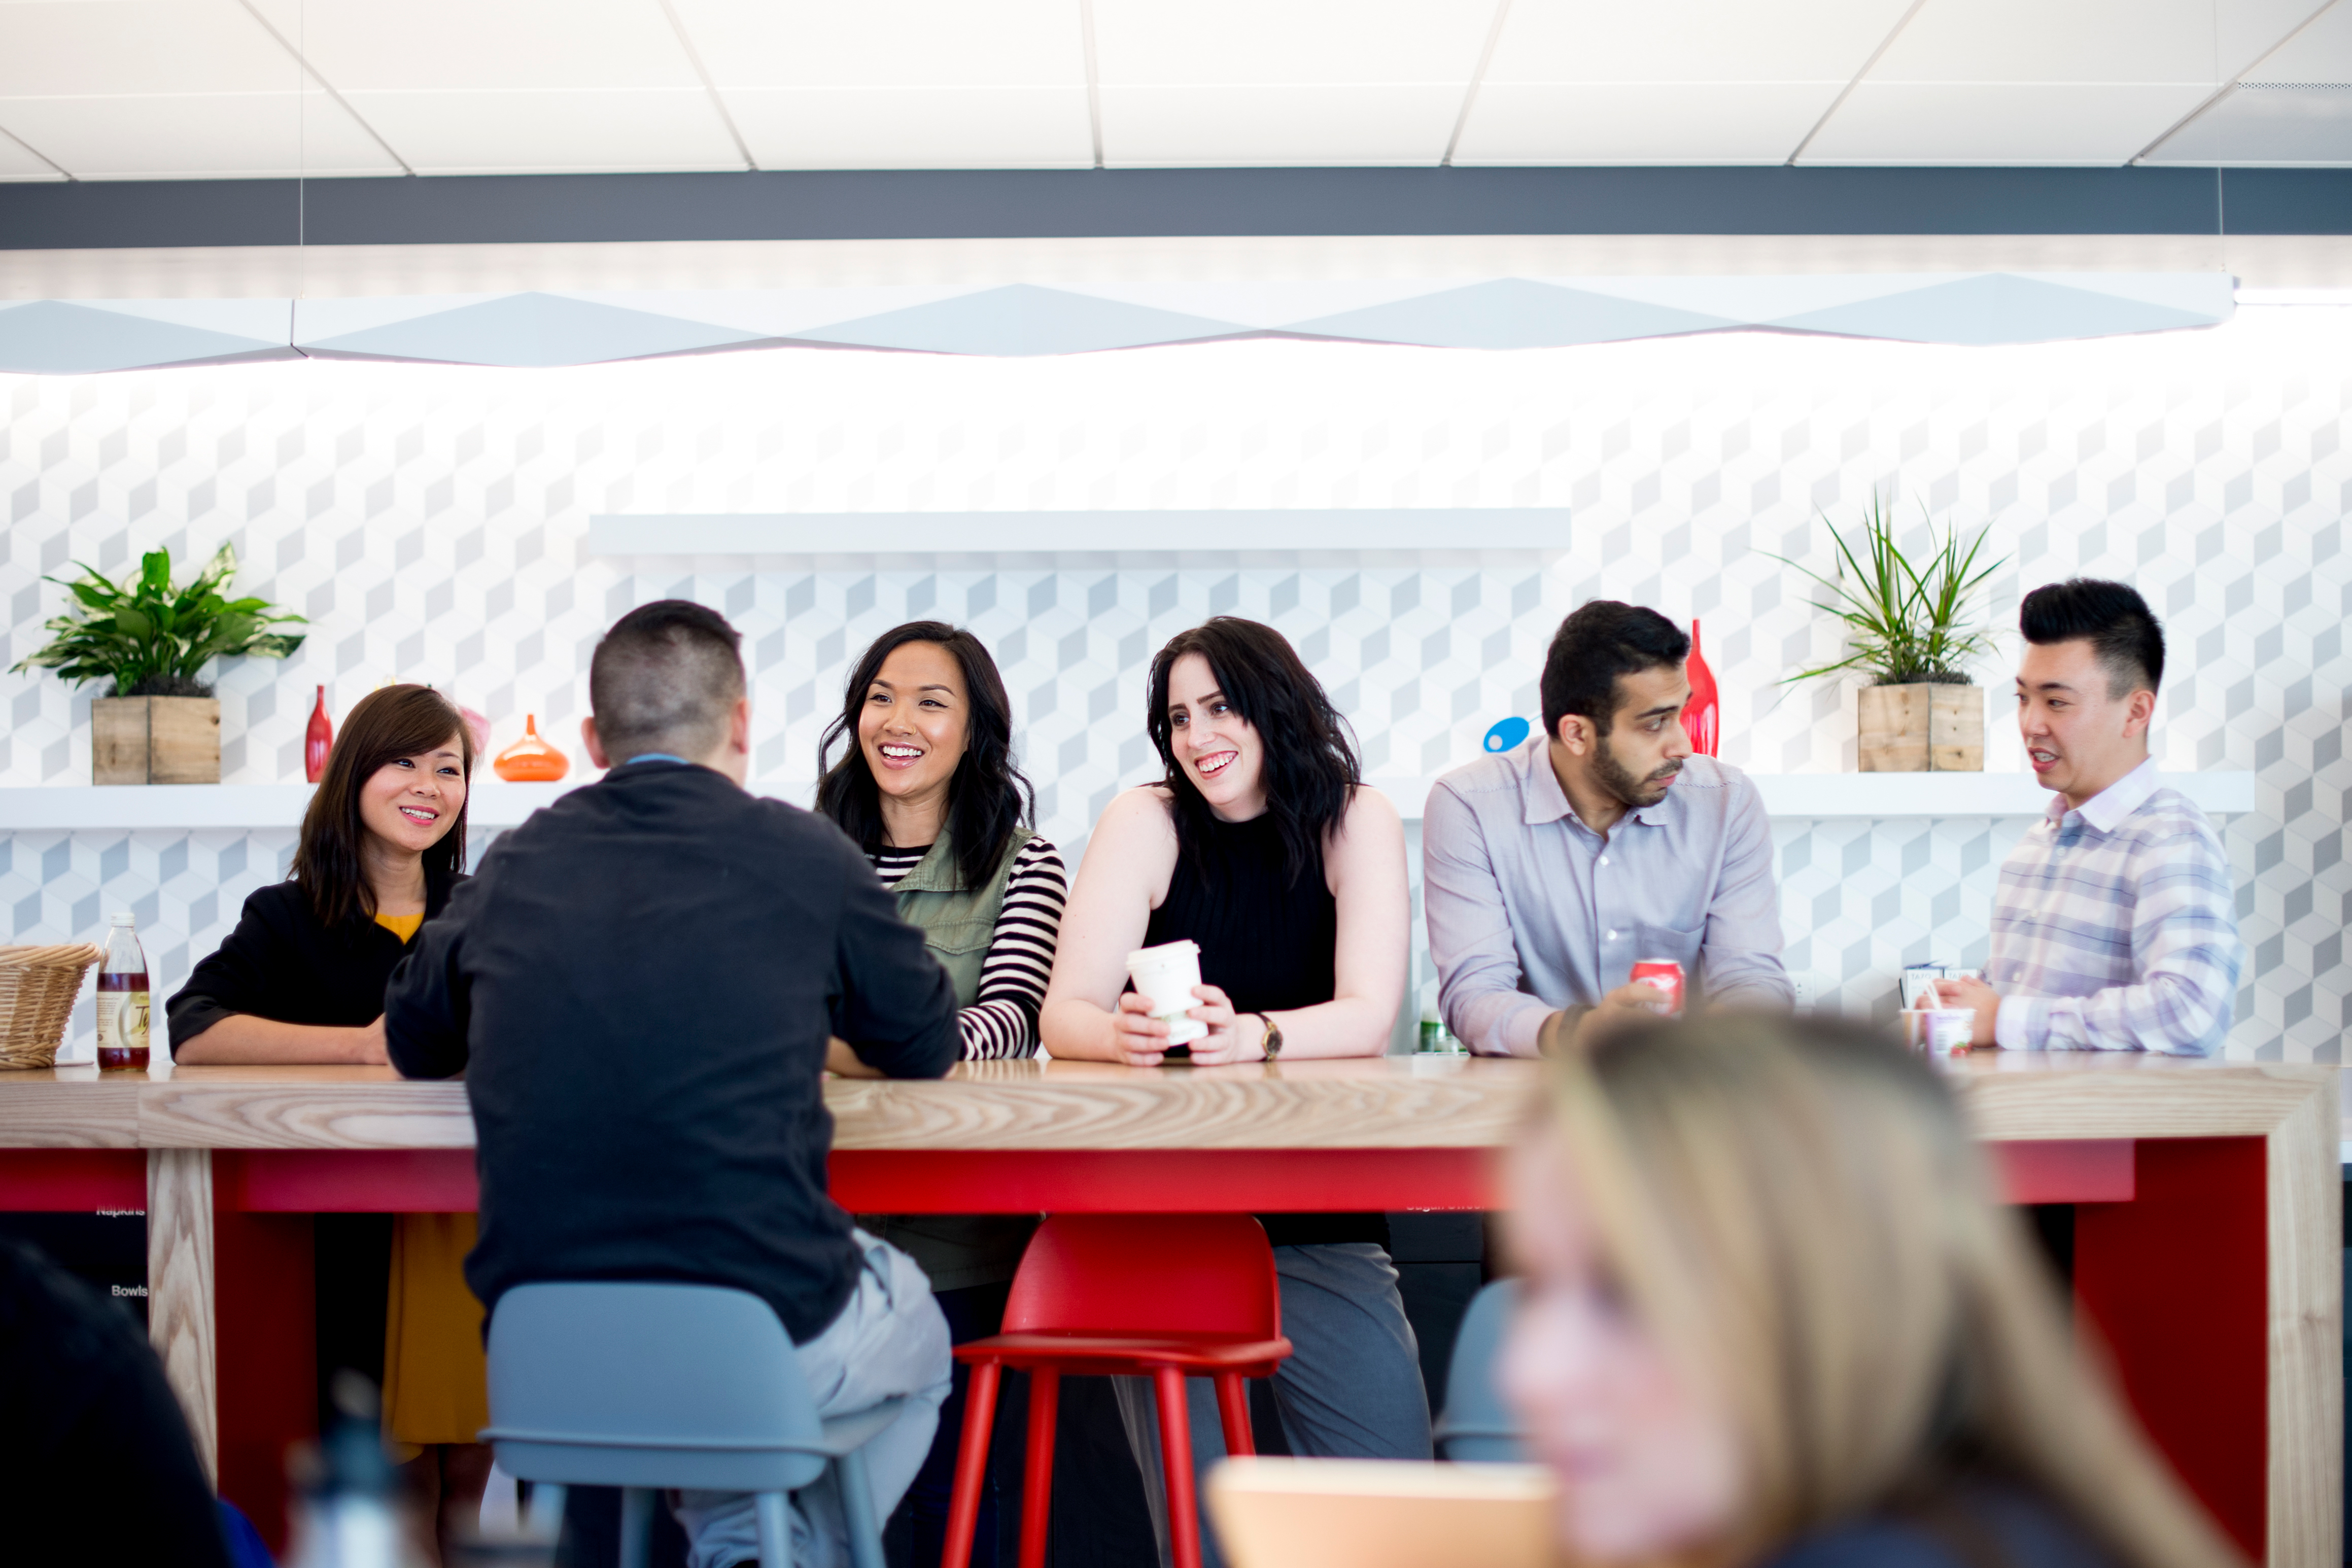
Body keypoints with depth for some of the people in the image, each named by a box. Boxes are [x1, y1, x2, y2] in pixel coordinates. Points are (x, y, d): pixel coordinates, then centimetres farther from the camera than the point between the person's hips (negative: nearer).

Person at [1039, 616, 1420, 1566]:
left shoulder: (1355, 821, 1)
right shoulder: (1146, 824, 1)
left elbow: (1368, 1020, -11)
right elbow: (1064, 1017, -7)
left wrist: (1251, 1036, -31)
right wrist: (1121, 1034, -31)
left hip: (1316, 1216, 0)